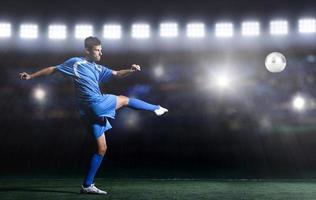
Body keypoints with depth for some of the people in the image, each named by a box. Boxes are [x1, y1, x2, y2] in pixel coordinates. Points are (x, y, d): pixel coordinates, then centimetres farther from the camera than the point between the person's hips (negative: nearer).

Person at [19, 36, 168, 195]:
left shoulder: (98, 68, 20)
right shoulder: (76, 63, 1)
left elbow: (117, 74, 20)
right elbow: (52, 69, 6)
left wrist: (131, 70, 1)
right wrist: (31, 76, 6)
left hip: (95, 112, 8)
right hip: (97, 104, -8)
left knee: (101, 149, 9)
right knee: (124, 100, 9)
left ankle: (87, 185, 12)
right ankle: (156, 108, 28)